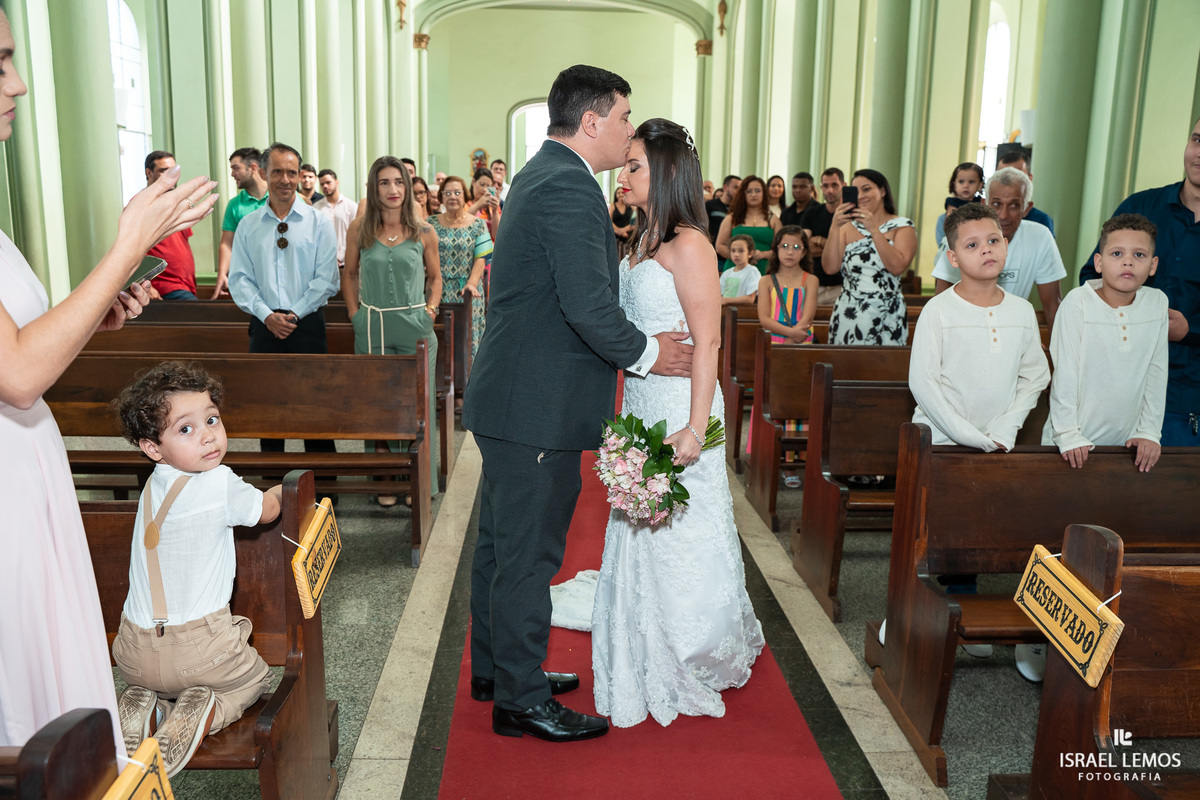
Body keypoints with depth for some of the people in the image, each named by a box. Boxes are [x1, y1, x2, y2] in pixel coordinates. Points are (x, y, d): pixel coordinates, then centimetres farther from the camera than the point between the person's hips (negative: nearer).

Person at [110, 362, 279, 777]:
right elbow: (266, 509, 3)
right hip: (199, 645, -6)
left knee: (149, 677, 40)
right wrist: (280, 490, 23)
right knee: (255, 678, 24)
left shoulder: (154, 486, 5)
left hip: (135, 651, 6)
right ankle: (205, 711, -5)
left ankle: (143, 703, 8)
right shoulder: (221, 485, -16)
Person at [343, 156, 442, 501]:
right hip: (372, 329, 1)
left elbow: (435, 277, 13)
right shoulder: (359, 229, 3)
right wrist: (355, 314, 5)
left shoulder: (423, 232, 2)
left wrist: (430, 310, 1)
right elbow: (350, 275, 14)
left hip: (415, 327, 0)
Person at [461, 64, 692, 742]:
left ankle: (495, 669, 35)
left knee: (501, 544, 19)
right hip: (540, 407, -11)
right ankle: (522, 700, 16)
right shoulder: (570, 188, -19)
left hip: (509, 398, 11)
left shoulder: (540, 175, 15)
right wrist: (646, 353, -9)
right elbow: (589, 307, -25)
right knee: (529, 555, 1)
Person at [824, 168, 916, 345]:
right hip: (847, 315, 2)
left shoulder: (902, 226, 4)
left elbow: (897, 267, -14)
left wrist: (874, 229, -15)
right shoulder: (848, 226, 10)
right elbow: (830, 268, -3)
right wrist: (834, 228, -11)